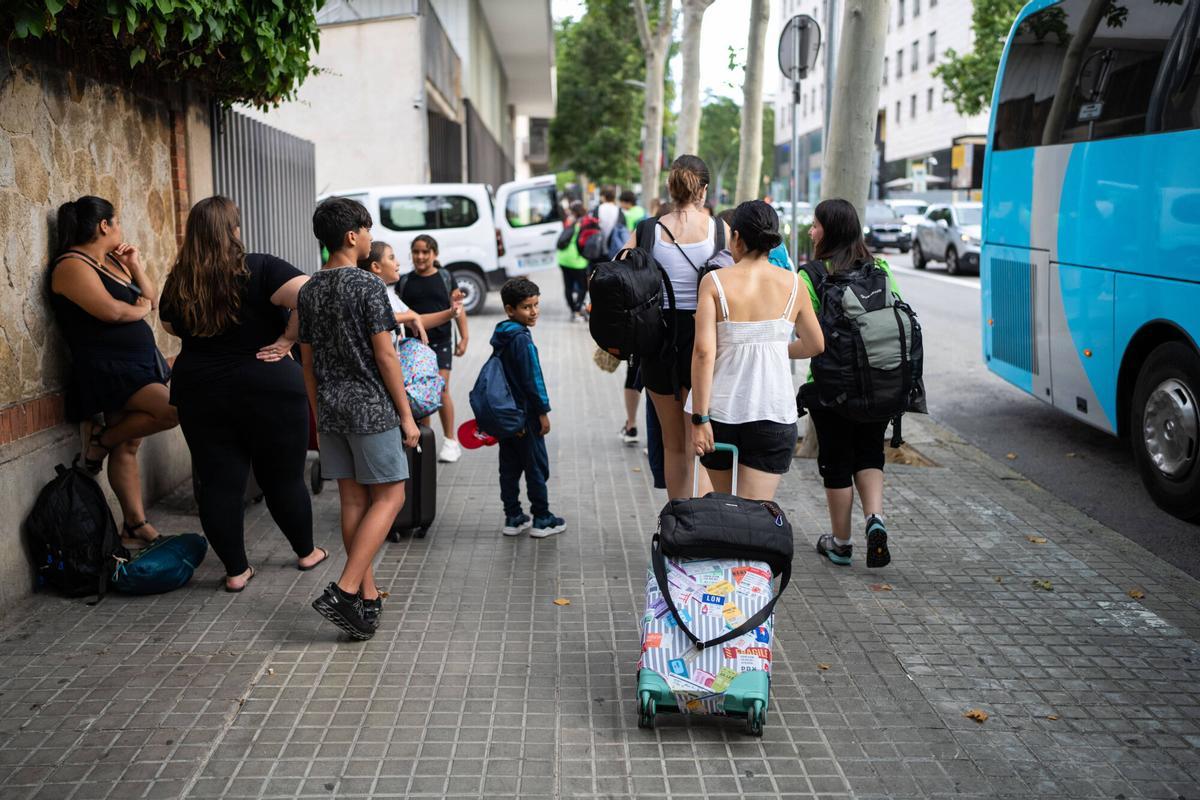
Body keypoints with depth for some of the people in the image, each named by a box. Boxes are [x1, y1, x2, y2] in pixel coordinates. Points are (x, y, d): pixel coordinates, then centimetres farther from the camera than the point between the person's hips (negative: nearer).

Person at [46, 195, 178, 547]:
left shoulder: (113, 261, 15)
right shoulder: (72, 265, -12)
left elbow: (153, 300, 17)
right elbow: (111, 311, -24)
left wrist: (135, 266, 4)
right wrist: (140, 309, -4)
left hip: (137, 364, 9)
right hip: (109, 368, -9)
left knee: (128, 446, 9)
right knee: (175, 409, -23)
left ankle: (136, 525, 13)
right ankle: (101, 440, -1)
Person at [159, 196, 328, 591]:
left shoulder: (178, 282, 2)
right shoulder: (258, 269, -12)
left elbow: (169, 326, 20)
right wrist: (287, 340, -16)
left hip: (200, 393, 3)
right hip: (269, 389, -3)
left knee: (219, 482, 9)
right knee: (283, 477, 12)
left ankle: (235, 571, 14)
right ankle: (306, 552, 28)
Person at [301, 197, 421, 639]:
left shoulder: (309, 291, 9)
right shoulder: (368, 285, -11)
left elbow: (307, 360, 13)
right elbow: (385, 356, -13)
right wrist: (406, 414, -7)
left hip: (331, 410, 7)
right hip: (371, 408, -7)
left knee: (353, 500, 10)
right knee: (389, 497, 0)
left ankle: (368, 597, 15)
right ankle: (344, 591, -8)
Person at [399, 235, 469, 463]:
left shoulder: (445, 278, 3)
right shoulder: (404, 282, 7)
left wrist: (464, 337, 0)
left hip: (440, 341, -2)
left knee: (441, 389, -8)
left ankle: (451, 440, 3)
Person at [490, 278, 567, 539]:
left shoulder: (501, 336, 9)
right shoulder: (521, 339, -19)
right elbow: (531, 379, -19)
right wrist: (543, 412, -13)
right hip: (525, 414, -9)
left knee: (509, 466, 12)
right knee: (537, 466, 3)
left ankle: (513, 518, 19)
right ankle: (541, 520, 11)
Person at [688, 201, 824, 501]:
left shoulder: (714, 281, -6)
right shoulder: (793, 283, 1)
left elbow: (704, 352, -13)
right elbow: (815, 345, 13)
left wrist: (700, 418, -12)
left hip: (721, 411, 0)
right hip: (774, 412, 0)